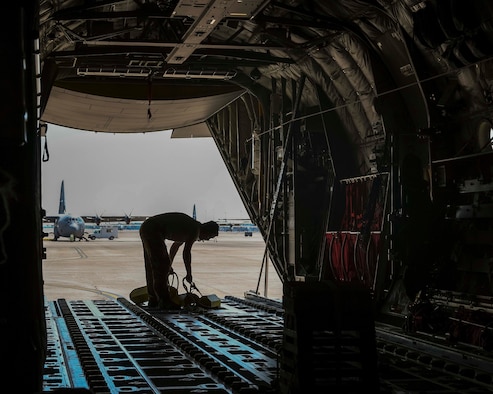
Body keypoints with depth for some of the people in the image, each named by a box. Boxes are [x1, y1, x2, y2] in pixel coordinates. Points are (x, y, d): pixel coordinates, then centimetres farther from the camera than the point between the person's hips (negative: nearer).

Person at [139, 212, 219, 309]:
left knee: (152, 266, 16)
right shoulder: (195, 229, -7)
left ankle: (153, 299, 22)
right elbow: (186, 252, -13)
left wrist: (168, 267, 43)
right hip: (153, 231, -10)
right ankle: (164, 301, -4)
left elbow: (175, 246, 34)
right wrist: (189, 274, -4)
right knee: (161, 266, -6)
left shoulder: (190, 227, 21)